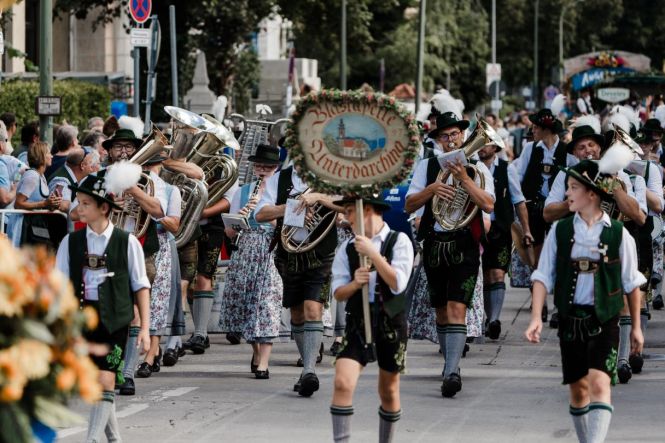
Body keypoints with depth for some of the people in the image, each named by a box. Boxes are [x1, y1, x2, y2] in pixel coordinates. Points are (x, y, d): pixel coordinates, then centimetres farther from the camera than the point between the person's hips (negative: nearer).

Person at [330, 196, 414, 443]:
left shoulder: (399, 241, -5)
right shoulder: (347, 248, 3)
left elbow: (398, 284, -16)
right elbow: (338, 293, 4)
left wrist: (372, 253, -20)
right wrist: (354, 283, -17)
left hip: (391, 323, -1)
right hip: (357, 323, 1)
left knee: (389, 391, 13)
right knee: (343, 383, -17)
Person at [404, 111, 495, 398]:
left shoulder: (476, 168, 3)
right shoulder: (427, 167, 9)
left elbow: (488, 205, -11)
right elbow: (409, 205, 2)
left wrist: (464, 179, -19)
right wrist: (432, 189, -14)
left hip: (464, 245, -3)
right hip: (434, 243, 3)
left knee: (457, 308, -16)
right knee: (441, 310, 13)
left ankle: (452, 372, -23)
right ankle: (450, 361, 28)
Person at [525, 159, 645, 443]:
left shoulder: (618, 234, -3)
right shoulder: (560, 231, 3)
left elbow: (632, 283, 6)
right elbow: (543, 276, 1)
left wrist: (636, 327, 10)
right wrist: (536, 318, -11)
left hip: (604, 321, -3)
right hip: (570, 319, 3)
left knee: (599, 384, -17)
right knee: (578, 389, 10)